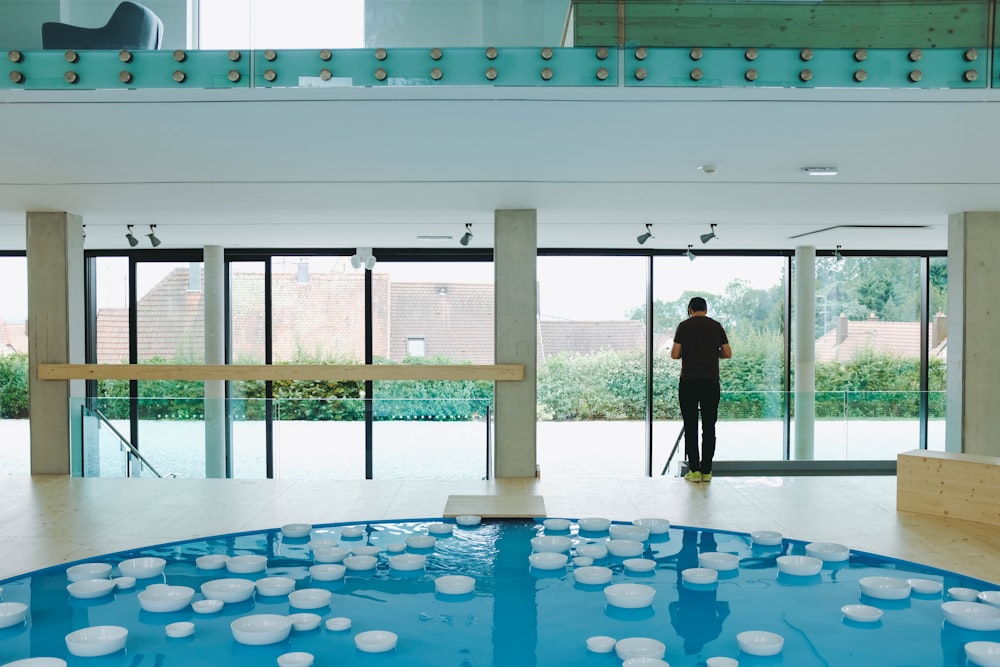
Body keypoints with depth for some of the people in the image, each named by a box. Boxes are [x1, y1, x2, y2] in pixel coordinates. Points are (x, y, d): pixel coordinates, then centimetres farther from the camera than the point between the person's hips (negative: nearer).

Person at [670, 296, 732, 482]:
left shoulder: (684, 326, -1)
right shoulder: (716, 326, 7)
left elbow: (674, 354, -4)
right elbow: (727, 353, 7)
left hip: (688, 382, -2)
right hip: (711, 382, 2)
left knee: (690, 427, 3)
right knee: (709, 427, 8)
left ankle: (694, 470, 1)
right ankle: (706, 470, 9)